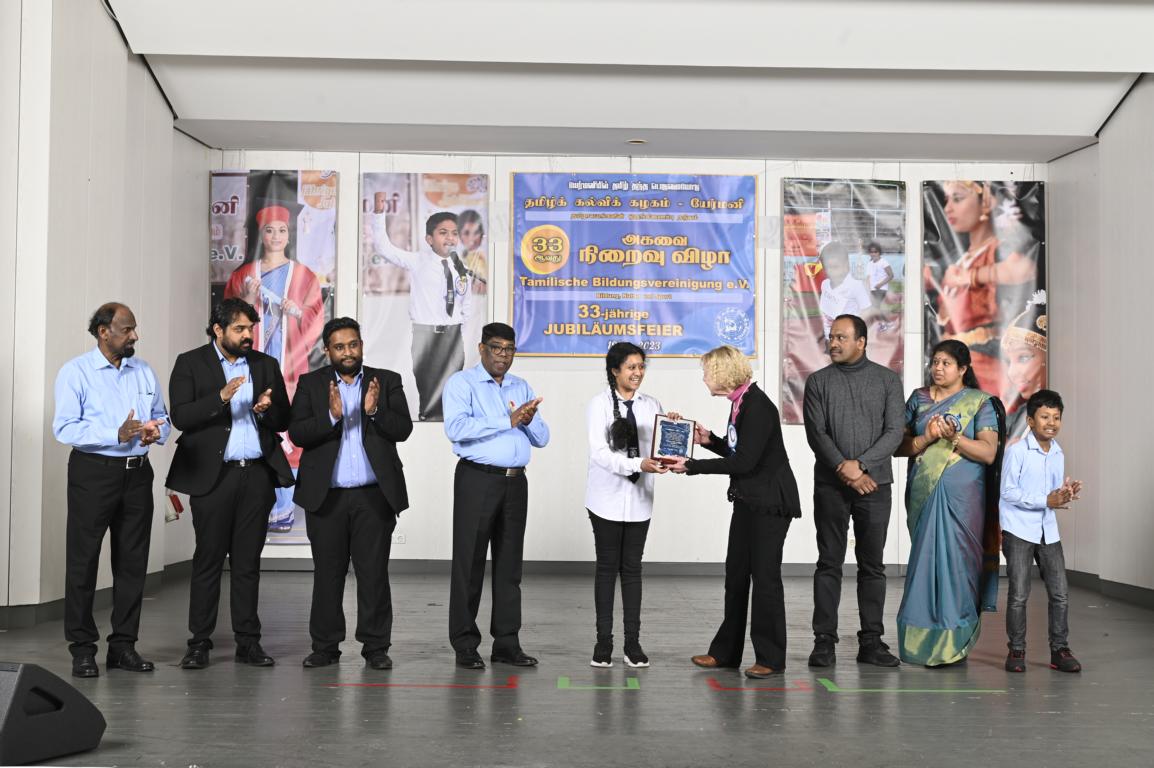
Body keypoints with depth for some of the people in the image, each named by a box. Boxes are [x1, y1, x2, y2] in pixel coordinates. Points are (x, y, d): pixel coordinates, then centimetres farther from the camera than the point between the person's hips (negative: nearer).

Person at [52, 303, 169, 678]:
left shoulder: (144, 372, 11)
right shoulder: (76, 372, -5)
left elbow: (162, 416, 17)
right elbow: (64, 428, -14)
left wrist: (156, 430, -7)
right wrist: (117, 434, -23)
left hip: (137, 473, 5)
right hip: (93, 472, -5)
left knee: (133, 560, 8)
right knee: (83, 561, 0)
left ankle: (123, 644, 18)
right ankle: (82, 648, 9)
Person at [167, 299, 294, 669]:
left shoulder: (266, 365, 13)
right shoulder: (190, 363, 3)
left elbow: (284, 420, 13)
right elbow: (181, 417, -9)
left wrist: (268, 409, -9)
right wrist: (221, 397, -21)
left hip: (257, 473, 3)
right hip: (212, 475, -3)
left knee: (248, 560, 6)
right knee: (208, 559, 0)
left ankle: (248, 641, 11)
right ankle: (199, 643, 8)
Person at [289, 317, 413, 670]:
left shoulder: (387, 381, 6)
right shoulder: (311, 384, 6)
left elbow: (403, 429, -4)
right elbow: (297, 433, -6)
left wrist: (375, 412, -21)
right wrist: (331, 416, -21)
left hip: (374, 495, 0)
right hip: (326, 497, 1)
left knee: (374, 572, 3)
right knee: (327, 573, 7)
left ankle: (376, 647, 12)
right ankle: (325, 646, 17)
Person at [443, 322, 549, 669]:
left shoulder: (523, 388, 16)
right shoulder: (462, 383, -2)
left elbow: (542, 439, 14)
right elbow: (456, 427, -19)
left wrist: (529, 420, -9)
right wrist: (508, 421, -19)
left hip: (515, 481, 6)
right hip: (477, 479, -5)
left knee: (510, 563, 8)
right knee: (469, 563, -1)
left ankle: (507, 643, 15)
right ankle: (465, 644, 7)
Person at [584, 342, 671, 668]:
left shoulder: (651, 405, 8)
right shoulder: (599, 404, -4)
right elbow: (599, 452, -14)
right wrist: (638, 464, -28)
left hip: (639, 498, 3)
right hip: (608, 498, -3)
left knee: (632, 568, 6)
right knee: (607, 567, 3)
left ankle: (633, 642, 10)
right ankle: (604, 641, 9)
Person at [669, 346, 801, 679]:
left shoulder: (758, 407, -20)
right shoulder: (740, 403, 8)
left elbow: (744, 462, -24)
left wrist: (692, 466, -22)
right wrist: (709, 439, 3)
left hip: (771, 503, -9)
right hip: (748, 501, 9)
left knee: (765, 574, -3)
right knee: (736, 572, 12)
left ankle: (771, 658, 7)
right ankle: (726, 651, 20)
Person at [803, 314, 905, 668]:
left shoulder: (887, 380, 6)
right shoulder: (818, 381, 6)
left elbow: (894, 432, -2)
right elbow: (816, 433, -2)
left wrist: (860, 464, -14)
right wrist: (844, 469, -14)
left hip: (875, 483, 0)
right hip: (830, 485, 0)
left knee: (872, 565, 5)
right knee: (829, 563, 1)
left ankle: (871, 642, 11)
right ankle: (824, 641, 5)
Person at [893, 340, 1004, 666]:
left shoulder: (980, 403, 2)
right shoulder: (918, 399, 12)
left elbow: (988, 453, -7)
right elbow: (898, 445, 5)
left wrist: (953, 437, -19)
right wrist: (926, 438, -13)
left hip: (960, 498, -3)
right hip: (923, 495, 3)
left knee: (954, 562, -6)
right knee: (925, 561, 4)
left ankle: (953, 644, 2)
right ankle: (923, 640, 12)